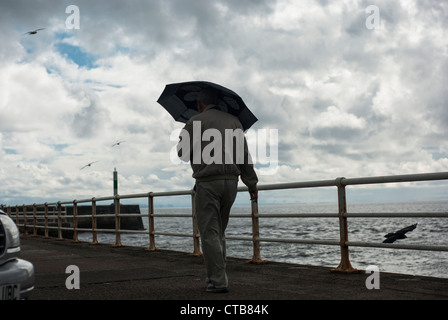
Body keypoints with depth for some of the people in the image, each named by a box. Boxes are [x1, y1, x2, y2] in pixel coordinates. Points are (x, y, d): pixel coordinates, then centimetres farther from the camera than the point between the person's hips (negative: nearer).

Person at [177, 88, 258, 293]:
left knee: (209, 233, -1)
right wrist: (252, 184, 9)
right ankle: (217, 275, 20)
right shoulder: (233, 121, 10)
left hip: (207, 182, -5)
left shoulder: (196, 122, -2)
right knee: (219, 231, 17)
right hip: (231, 182, 5)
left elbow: (183, 153, -1)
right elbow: (244, 155, 6)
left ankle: (218, 281, -4)